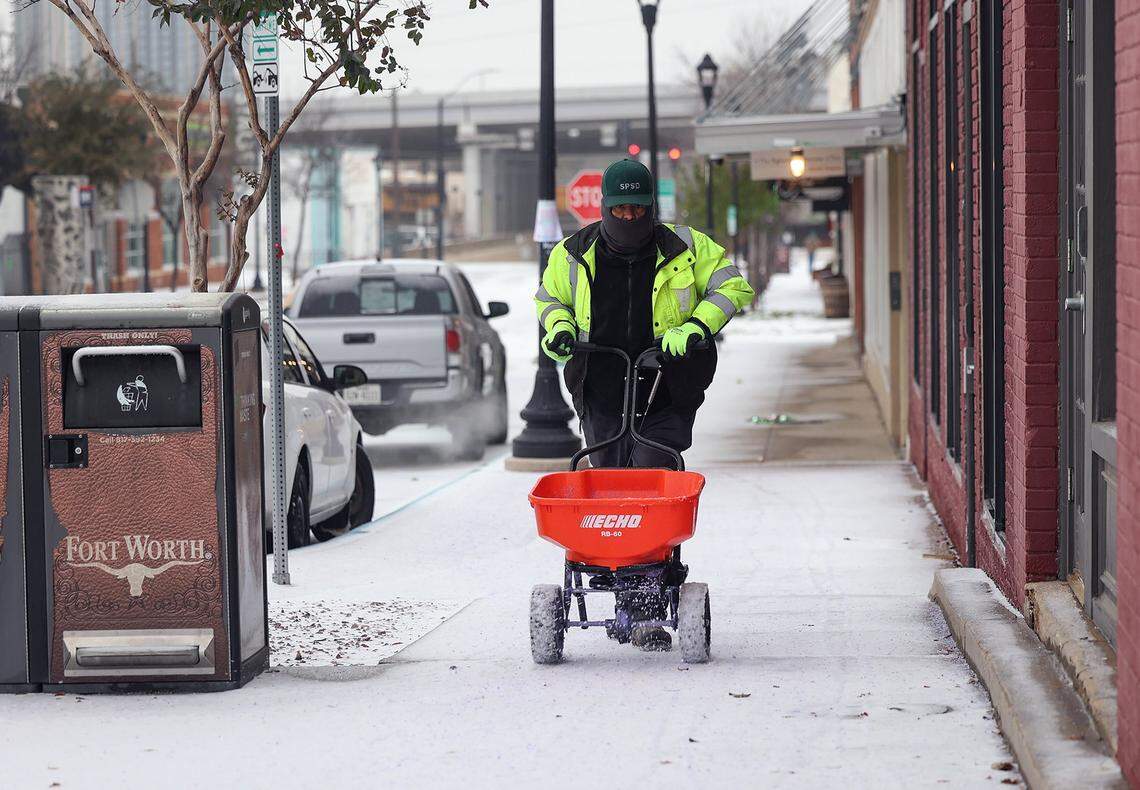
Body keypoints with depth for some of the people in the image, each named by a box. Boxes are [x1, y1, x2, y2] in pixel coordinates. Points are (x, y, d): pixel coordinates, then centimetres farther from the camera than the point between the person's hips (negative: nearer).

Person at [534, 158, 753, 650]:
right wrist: (559, 328, 1)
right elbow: (548, 297, 22)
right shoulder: (575, 254, 6)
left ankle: (651, 613, -15)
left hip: (664, 399, -3)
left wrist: (695, 327, -9)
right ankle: (626, 601, 15)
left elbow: (732, 287, 5)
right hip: (601, 397, 3)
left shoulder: (686, 249, 0)